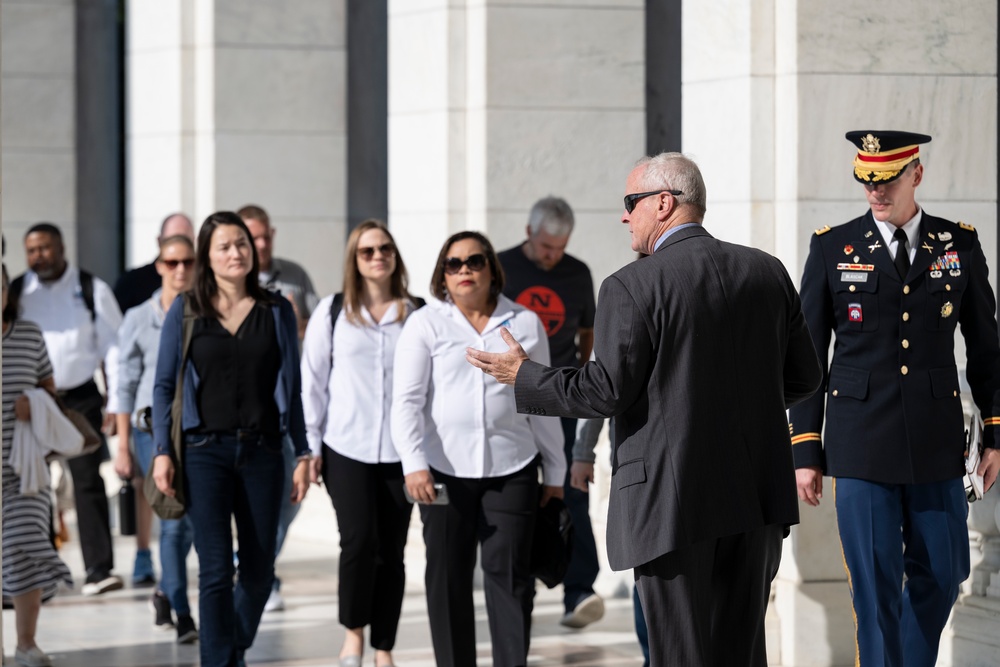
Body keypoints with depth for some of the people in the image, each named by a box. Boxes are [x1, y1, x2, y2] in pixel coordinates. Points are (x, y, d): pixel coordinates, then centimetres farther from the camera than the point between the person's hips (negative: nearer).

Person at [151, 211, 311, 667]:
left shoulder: (276, 311, 7)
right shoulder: (186, 310, 3)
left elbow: (293, 386, 8)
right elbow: (164, 384, 4)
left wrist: (302, 454, 4)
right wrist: (162, 451, -4)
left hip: (262, 451, 2)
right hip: (206, 450, -2)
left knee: (259, 572, 7)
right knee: (216, 571, -7)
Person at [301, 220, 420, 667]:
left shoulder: (417, 315, 5)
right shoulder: (332, 312, 5)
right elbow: (312, 382, 6)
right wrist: (311, 445, 2)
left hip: (401, 450, 1)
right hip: (346, 447, -1)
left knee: (391, 551, 4)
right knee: (358, 539, -14)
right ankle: (353, 631, 8)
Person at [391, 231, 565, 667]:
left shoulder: (525, 324, 8)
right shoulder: (425, 324, 2)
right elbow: (407, 400, -3)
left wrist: (555, 472, 14)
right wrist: (414, 464, -15)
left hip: (512, 468, 1)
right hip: (445, 468, -1)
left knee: (509, 573, -2)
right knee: (448, 576, 4)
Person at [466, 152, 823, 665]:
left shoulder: (632, 287, -11)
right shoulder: (767, 272, 7)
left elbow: (607, 392, -13)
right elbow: (803, 376, 11)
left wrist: (524, 376, 1)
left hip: (674, 502, -5)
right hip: (757, 497, 6)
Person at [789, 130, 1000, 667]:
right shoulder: (832, 248, 1)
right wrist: (805, 451, 0)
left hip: (936, 443, 2)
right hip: (860, 445, -2)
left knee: (942, 574, 7)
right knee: (875, 587, -2)